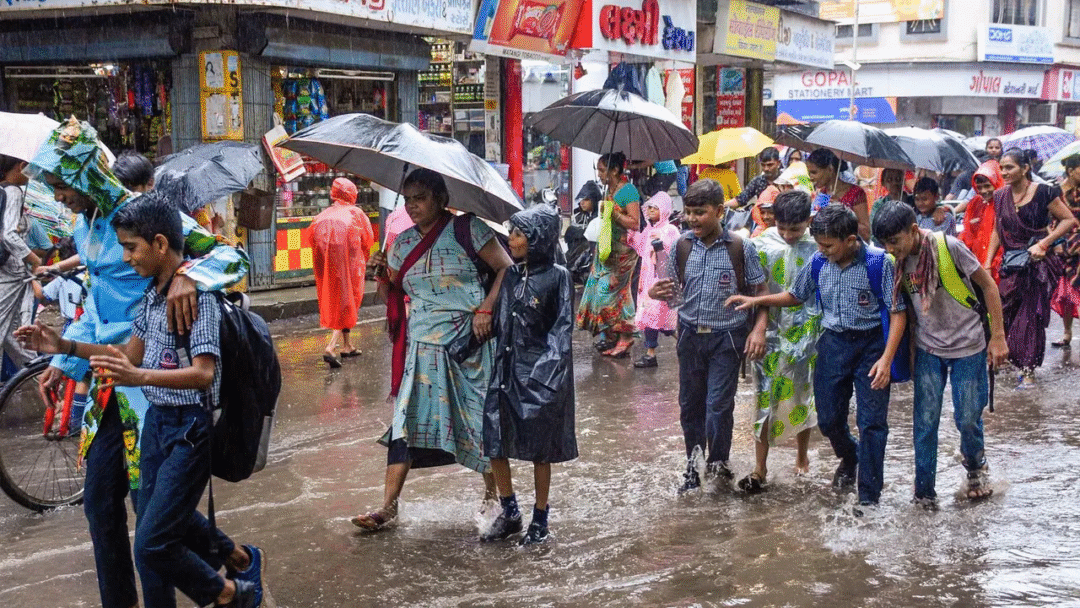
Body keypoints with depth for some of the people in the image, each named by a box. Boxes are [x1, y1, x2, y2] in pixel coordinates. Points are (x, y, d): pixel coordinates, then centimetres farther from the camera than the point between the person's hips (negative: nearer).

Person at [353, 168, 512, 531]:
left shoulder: (467, 229, -3)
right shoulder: (403, 242, 11)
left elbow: (505, 268, -6)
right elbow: (391, 296, 17)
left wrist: (485, 309, -16)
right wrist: (382, 274, -3)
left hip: (468, 344, -4)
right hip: (421, 346, 4)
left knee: (480, 419, 3)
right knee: (406, 419, -2)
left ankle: (494, 492, 21)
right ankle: (389, 506, 0)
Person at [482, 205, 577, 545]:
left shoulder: (557, 276, -7)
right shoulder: (510, 274, 8)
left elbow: (563, 326, -8)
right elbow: (498, 320, 14)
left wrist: (549, 366, -17)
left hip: (540, 372, -5)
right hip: (506, 367, 5)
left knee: (540, 449, 5)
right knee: (493, 441, 3)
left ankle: (540, 520, 19)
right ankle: (509, 513, 21)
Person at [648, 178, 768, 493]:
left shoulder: (741, 248, -9)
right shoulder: (682, 246, 1)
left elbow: (760, 291, -3)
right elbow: (672, 287, 11)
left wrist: (759, 329, -15)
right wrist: (656, 292, -12)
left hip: (727, 338, -4)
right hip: (690, 335, 4)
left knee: (718, 405, -5)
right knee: (690, 404, 12)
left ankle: (719, 461, 19)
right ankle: (693, 464, 29)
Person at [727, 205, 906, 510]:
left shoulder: (879, 262, -16)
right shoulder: (818, 261, -2)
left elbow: (897, 313, -13)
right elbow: (796, 296, 15)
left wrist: (886, 359, -21)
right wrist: (756, 300, 4)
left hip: (871, 343, -4)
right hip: (833, 342, 5)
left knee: (872, 421, -2)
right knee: (828, 418, 10)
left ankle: (869, 494, 10)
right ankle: (849, 457, 43)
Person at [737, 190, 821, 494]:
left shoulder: (818, 248, -4)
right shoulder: (763, 246, -5)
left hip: (806, 337, 1)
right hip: (771, 335, 0)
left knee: (803, 398, 14)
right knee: (766, 400, 1)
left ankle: (802, 459, 33)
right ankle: (760, 468, 8)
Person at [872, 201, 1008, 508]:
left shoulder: (948, 247, -19)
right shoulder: (897, 262, -6)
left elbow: (988, 286, -10)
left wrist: (998, 336, -11)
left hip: (967, 347, -3)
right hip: (928, 350, 3)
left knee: (968, 418, 4)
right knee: (924, 422, 0)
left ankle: (976, 467, 36)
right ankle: (924, 493, 12)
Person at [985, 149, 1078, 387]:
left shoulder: (1042, 193, -8)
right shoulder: (1001, 197, 7)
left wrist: (1043, 243, -14)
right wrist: (988, 262, 8)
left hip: (1037, 263, -4)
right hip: (1010, 265, 4)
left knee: (1032, 316, -1)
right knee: (1002, 314, -4)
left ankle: (1029, 370, 6)